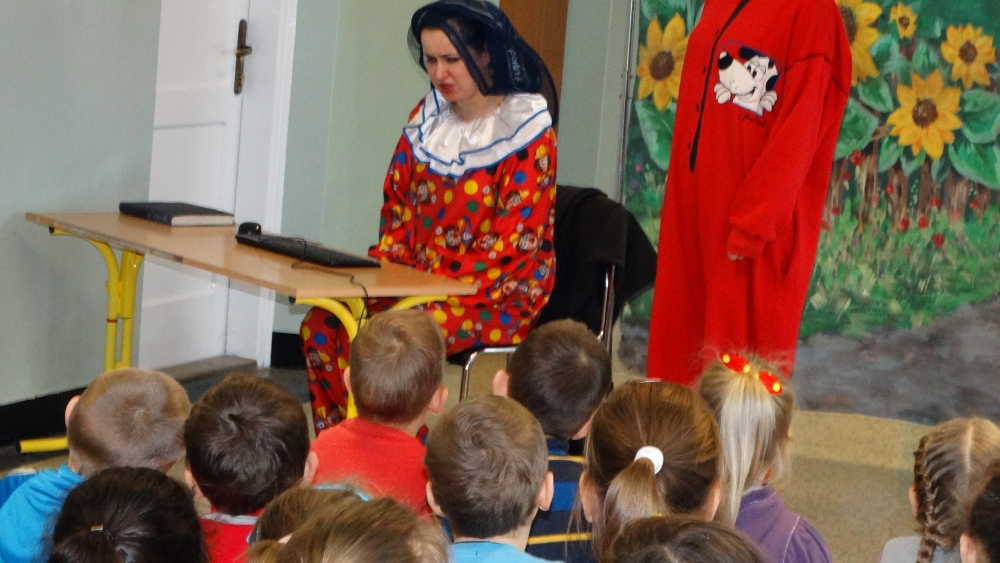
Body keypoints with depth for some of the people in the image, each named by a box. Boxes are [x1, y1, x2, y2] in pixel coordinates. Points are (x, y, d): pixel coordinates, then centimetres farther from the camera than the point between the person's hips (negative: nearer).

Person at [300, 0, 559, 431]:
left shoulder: (527, 130, -9)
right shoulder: (426, 118, 10)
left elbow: (514, 239, -14)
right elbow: (398, 208, 15)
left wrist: (440, 279, -21)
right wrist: (384, 265, -5)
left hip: (497, 295, -6)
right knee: (322, 326, -17)